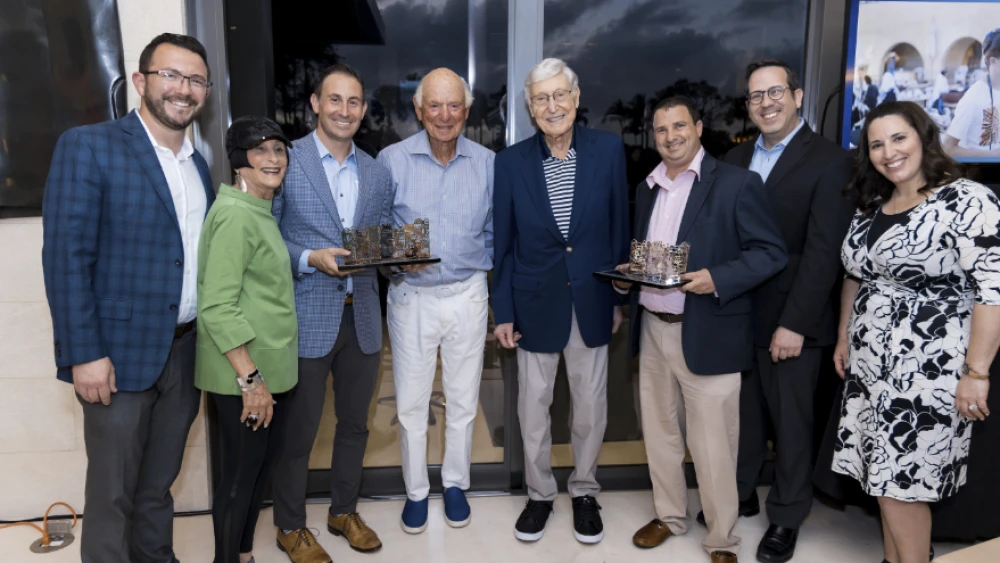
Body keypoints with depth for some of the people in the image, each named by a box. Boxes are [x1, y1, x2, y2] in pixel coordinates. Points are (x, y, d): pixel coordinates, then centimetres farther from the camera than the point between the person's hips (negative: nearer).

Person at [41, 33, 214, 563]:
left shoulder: (198, 164, 11)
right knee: (112, 494, 9)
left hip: (186, 352, 6)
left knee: (158, 485, 19)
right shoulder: (87, 146, -8)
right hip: (121, 353, -5)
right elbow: (66, 257, -13)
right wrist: (84, 354, -17)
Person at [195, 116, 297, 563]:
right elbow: (217, 307, -22)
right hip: (244, 374, -9)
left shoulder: (261, 212, 12)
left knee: (261, 468, 19)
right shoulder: (235, 214, -17)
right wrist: (249, 378, -22)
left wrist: (267, 373, 15)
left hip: (272, 368, 9)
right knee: (240, 475, 5)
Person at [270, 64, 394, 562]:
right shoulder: (285, 160, -6)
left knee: (355, 422, 17)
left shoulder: (377, 173, 9)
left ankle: (344, 510, 38)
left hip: (362, 317, 5)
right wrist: (310, 259, -21)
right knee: (298, 429, 8)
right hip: (306, 319, -5)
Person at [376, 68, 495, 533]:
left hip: (468, 295, 1)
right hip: (412, 297, -1)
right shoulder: (392, 160, -5)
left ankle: (455, 483, 33)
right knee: (411, 402, 8)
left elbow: (494, 232, 8)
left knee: (463, 400, 13)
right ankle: (415, 490, 28)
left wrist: (479, 266, -7)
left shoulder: (487, 163, 0)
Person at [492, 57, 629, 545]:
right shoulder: (512, 161, -5)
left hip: (592, 300, 0)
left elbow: (619, 227, 0)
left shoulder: (608, 150, -5)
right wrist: (503, 311, -1)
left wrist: (619, 297, 1)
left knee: (591, 404, 14)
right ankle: (539, 493, 34)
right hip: (535, 302, 0)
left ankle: (584, 491, 36)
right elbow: (503, 243, -1)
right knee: (533, 406, 13)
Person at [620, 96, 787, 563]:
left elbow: (771, 252, -10)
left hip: (706, 335, -6)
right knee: (659, 432, 17)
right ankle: (669, 514, 36)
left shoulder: (736, 183, -7)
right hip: (652, 330, 6)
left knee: (711, 445, 3)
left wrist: (716, 279, -23)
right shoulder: (647, 188, 13)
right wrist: (627, 276, 2)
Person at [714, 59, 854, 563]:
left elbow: (824, 252, -14)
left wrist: (794, 324, -17)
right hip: (737, 314, 5)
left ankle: (786, 516, 28)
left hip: (790, 321, -4)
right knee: (743, 412, 15)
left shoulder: (828, 161, -8)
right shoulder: (735, 160, 10)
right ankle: (741, 494, 35)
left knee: (790, 420, 9)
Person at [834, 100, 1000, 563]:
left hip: (929, 368, -7)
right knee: (883, 475, 13)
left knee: (902, 481, -1)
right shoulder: (870, 207, 10)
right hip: (870, 363, 7)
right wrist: (844, 338, 18)